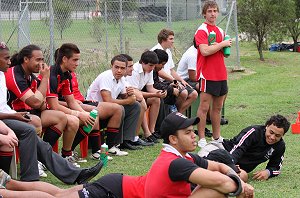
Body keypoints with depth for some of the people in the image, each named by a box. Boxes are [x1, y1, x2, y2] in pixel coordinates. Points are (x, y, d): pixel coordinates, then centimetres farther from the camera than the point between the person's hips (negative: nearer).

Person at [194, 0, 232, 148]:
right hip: (207, 74, -8)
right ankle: (201, 139, -3)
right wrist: (222, 44, -13)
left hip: (221, 74, 8)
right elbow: (204, 51, -21)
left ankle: (216, 137, 20)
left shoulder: (220, 31, 16)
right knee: (204, 107, -6)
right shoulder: (202, 30, -8)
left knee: (217, 107, 12)